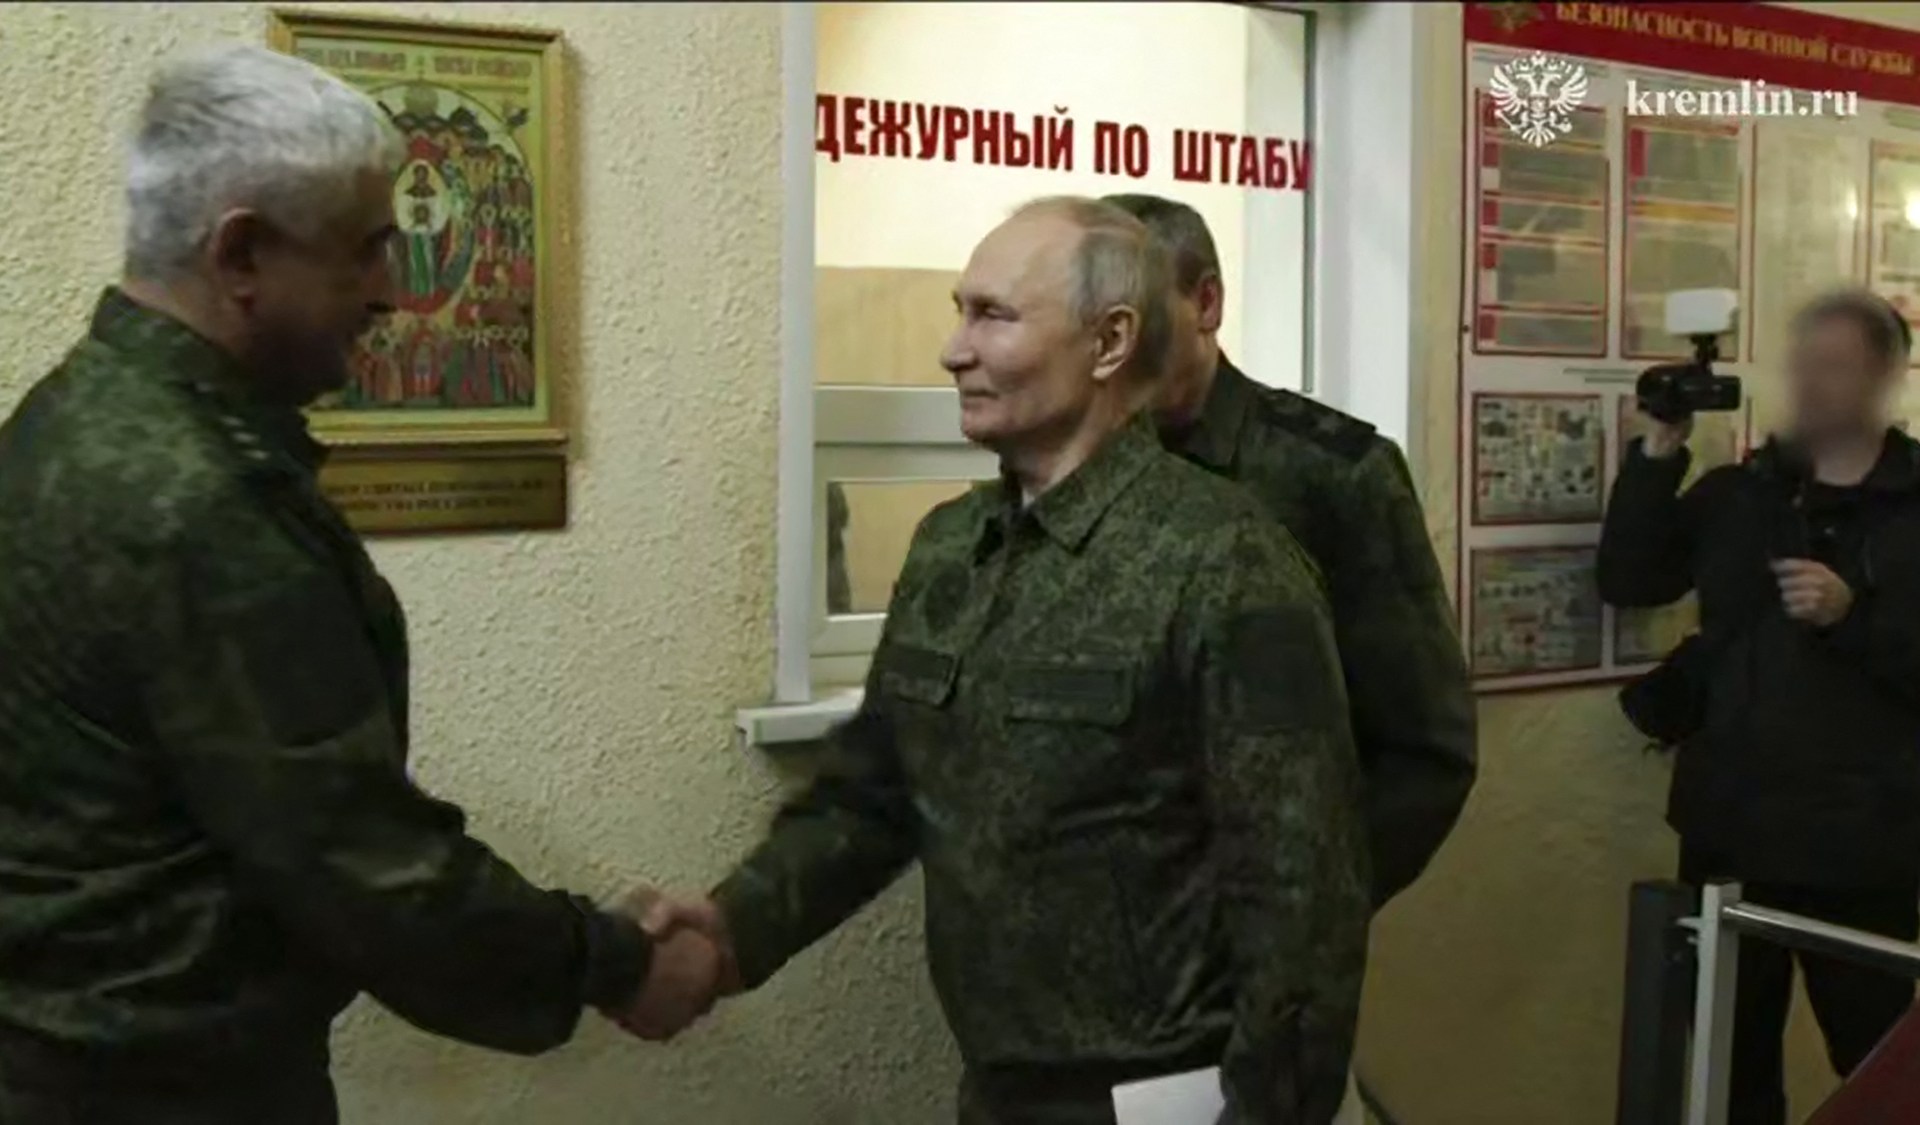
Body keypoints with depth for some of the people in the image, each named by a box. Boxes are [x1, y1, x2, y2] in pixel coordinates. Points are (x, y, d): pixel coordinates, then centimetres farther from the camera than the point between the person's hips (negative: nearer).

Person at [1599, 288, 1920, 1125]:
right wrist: (1657, 456, -7)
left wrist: (1852, 614, -22)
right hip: (1730, 827, 3)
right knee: (1731, 1053, 15)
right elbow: (1626, 581, 0)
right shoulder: (1735, 493, 8)